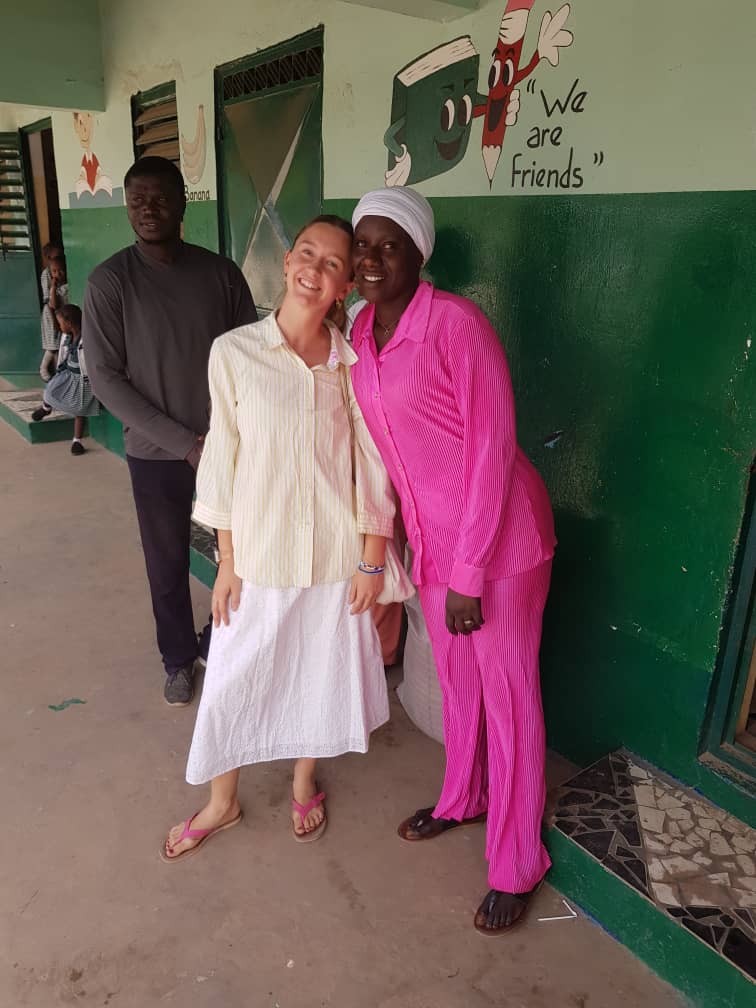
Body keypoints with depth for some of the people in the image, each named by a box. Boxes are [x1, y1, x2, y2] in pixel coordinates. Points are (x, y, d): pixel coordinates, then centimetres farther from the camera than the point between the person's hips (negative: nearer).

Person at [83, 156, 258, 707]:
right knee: (168, 564, 12)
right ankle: (180, 660, 34)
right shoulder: (110, 281, -7)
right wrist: (184, 442, -14)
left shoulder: (221, 272, -2)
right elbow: (105, 377, -9)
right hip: (156, 454, -1)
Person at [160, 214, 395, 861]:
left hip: (335, 554, 1)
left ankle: (305, 786, 45)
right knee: (232, 683, 12)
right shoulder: (234, 352, -9)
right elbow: (223, 459, -4)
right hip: (259, 552, 0)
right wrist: (228, 560, -1)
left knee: (321, 675, 17)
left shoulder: (353, 362, -6)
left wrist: (372, 561, -2)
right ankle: (222, 802, 40)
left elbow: (372, 465, -1)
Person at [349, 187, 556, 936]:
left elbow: (493, 452, -20)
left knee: (508, 696, 8)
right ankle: (462, 799, 48)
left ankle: (516, 866, 29)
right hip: (431, 537, 7)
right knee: (456, 682, 23)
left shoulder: (457, 324, -19)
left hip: (499, 537, -7)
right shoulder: (361, 330, 2)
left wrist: (468, 575, -18)